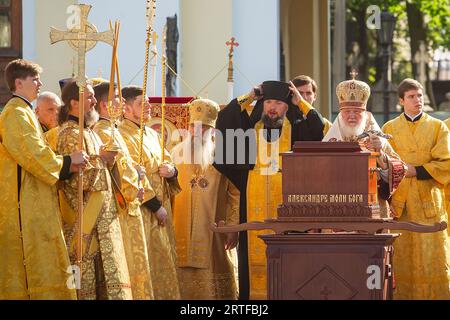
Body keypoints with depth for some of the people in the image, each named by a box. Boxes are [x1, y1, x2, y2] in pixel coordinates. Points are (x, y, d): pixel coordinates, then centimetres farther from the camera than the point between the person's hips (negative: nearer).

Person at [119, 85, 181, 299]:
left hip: (161, 207, 9)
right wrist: (155, 206, -16)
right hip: (142, 210, -9)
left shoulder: (152, 134, 16)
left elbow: (167, 162, 18)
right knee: (147, 264, -8)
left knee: (163, 260, 8)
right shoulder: (123, 136, -13)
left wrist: (171, 170, -7)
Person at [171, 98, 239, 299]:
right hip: (181, 230, 2)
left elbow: (235, 194, -1)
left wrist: (233, 227, -8)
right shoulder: (178, 153, 10)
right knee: (182, 282, 0)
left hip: (213, 230, -2)